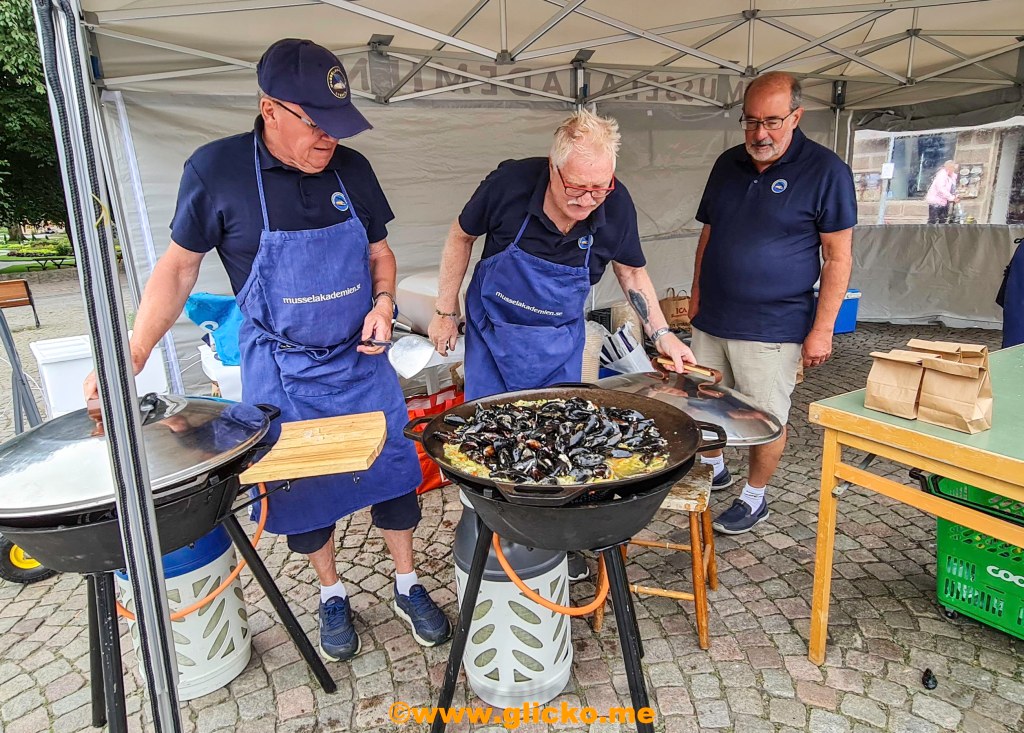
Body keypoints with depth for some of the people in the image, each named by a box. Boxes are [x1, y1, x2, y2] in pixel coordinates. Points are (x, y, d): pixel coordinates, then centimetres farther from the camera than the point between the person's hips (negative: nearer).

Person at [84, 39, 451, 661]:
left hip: (362, 360, 3)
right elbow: (179, 267, -3)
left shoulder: (352, 169, -3)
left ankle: (409, 586, 31)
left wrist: (383, 301, -10)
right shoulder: (217, 170, -11)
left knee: (393, 473, 9)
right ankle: (333, 597, 35)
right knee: (304, 491, 11)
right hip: (283, 373, -2)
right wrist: (130, 357, -8)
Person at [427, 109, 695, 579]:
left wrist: (662, 334, -7)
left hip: (559, 341, 1)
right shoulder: (509, 183, -26)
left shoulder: (616, 206, -20)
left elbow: (632, 274, -1)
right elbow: (461, 236, -7)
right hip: (492, 329, -1)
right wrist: (445, 312, -5)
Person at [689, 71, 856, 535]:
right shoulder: (728, 164, 8)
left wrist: (822, 329, -12)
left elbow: (838, 256, -8)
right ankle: (714, 469, 40)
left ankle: (754, 498, 27)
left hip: (772, 327, -5)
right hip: (711, 320, 6)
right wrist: (697, 294, 12)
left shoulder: (826, 171, -8)